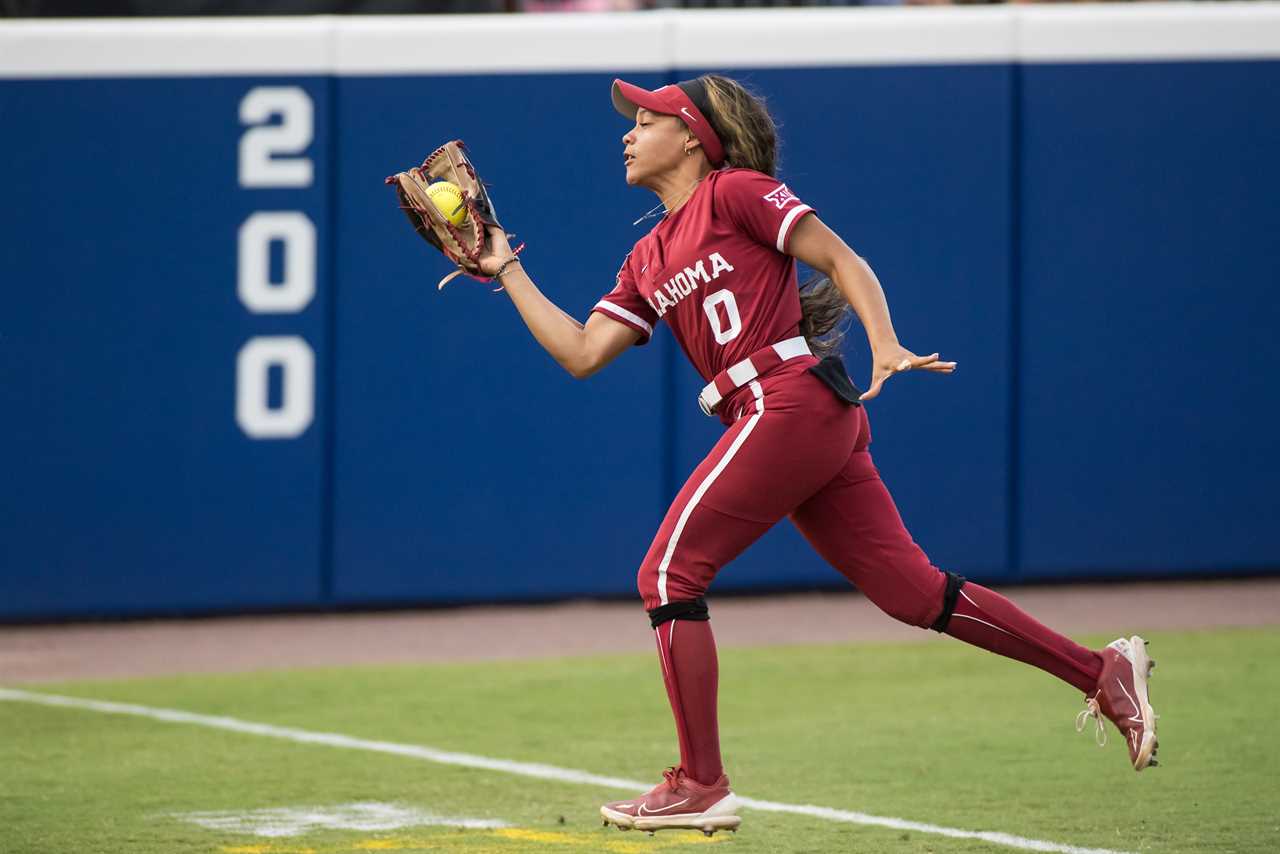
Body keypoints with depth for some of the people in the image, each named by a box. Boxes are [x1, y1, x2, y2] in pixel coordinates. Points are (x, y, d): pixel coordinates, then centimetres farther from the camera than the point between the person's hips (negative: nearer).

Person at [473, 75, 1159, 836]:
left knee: (669, 573, -8)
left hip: (792, 399, -8)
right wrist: (507, 272, 21)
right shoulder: (648, 261, 25)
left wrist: (886, 346, -18)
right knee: (914, 592, 5)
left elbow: (841, 259, -4)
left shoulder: (736, 192, 2)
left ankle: (701, 786, -5)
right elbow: (582, 353, 18)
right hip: (820, 428, 8)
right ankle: (1102, 672, 9)